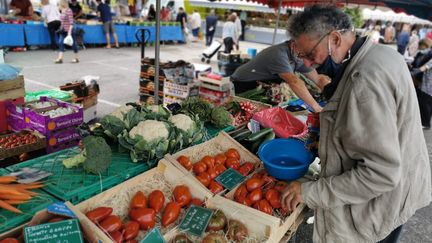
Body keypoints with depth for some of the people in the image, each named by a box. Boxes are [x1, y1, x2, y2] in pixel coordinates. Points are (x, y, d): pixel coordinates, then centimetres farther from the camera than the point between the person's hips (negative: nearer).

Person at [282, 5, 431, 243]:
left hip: (376, 208, -9)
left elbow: (380, 173, -30)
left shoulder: (366, 80, -29)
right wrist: (329, 122, 6)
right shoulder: (381, 53, 2)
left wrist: (311, 192, -25)